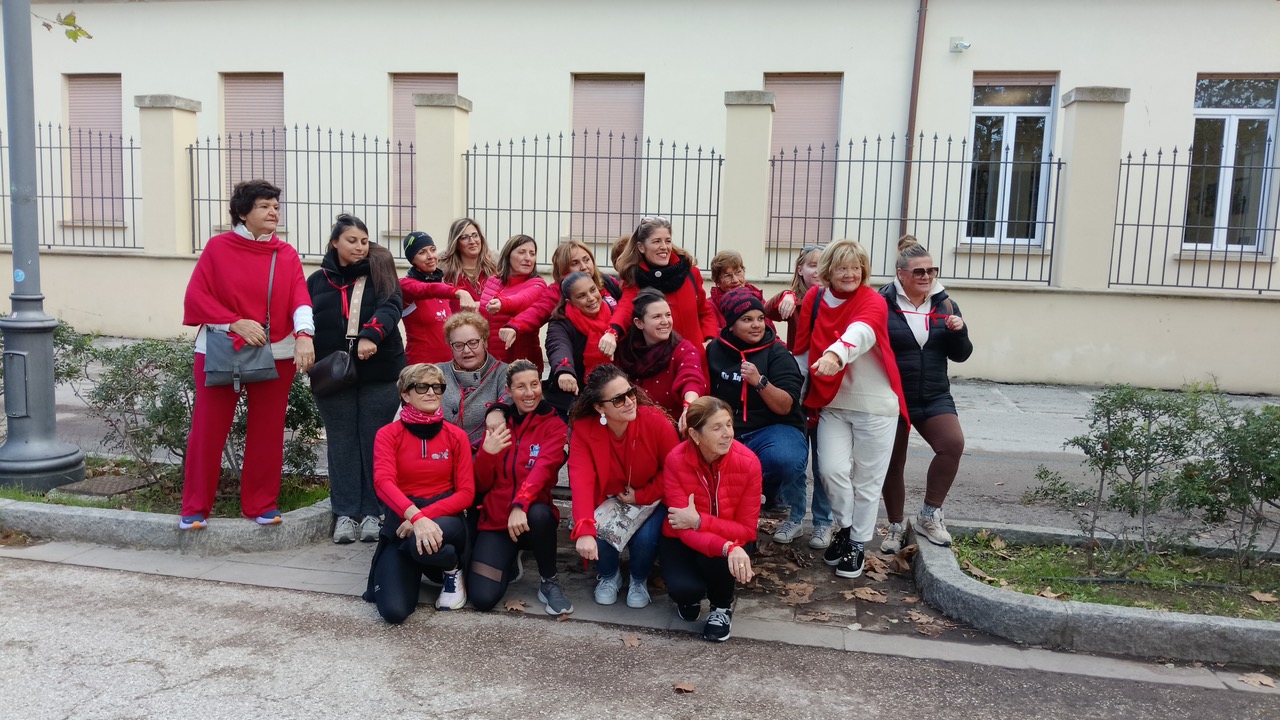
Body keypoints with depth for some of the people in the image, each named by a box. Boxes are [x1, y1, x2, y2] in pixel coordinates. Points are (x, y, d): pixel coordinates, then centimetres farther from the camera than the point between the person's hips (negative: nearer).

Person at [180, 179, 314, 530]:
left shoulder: (287, 254, 4)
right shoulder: (217, 247, 0)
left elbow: (300, 298, -9)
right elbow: (196, 297, -4)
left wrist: (304, 334, -26)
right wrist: (236, 323, -16)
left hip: (276, 355, 2)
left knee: (267, 433, 7)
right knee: (207, 431, 2)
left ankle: (261, 504, 19)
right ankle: (195, 508, 14)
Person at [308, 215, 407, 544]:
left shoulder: (379, 273, 5)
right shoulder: (318, 280, 12)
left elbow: (390, 307, -12)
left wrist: (370, 335, -31)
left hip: (380, 372, -1)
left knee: (375, 442, 2)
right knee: (342, 443, 4)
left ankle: (373, 512, 9)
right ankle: (345, 513, 10)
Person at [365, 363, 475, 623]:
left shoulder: (456, 436, 3)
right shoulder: (388, 434, -1)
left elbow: (466, 493, -4)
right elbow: (383, 482, -19)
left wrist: (426, 515, -20)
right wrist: (415, 516, -37)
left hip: (444, 519, 0)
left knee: (421, 545, -39)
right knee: (394, 611, -21)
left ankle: (453, 570, -2)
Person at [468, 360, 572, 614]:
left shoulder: (553, 424, -2)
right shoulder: (498, 423, 6)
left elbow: (543, 468, -21)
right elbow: (481, 485, 5)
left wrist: (520, 505, -38)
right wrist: (486, 453, -15)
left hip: (530, 517, -2)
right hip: (496, 519, 2)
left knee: (539, 513, -39)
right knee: (482, 598, -16)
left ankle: (549, 582, -11)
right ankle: (508, 563, 20)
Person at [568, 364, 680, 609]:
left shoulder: (656, 421, -23)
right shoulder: (583, 430, -21)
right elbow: (581, 481, -32)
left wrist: (641, 496, -18)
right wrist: (584, 530, -44)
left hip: (650, 500, -1)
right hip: (607, 500, 1)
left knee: (645, 537, -27)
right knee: (597, 533, -26)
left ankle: (639, 580, 11)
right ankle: (609, 575, 11)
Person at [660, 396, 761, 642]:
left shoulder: (748, 463, -24)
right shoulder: (676, 460, -25)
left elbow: (747, 529, -19)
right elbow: (683, 528, -27)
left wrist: (699, 521, -34)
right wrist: (727, 548, -45)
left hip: (729, 538, 1)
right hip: (682, 539, 0)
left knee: (713, 557, -33)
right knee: (684, 588, -29)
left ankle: (723, 606, 1)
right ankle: (689, 596, 12)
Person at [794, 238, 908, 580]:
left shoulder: (873, 301, -12)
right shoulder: (814, 298, 1)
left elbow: (862, 331, -35)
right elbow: (802, 346, 9)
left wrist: (836, 354, -56)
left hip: (875, 404, -3)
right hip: (833, 402, 3)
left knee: (866, 479, 5)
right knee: (833, 469, -10)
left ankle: (857, 544, 24)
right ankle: (845, 527, 17)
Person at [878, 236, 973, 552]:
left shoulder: (944, 305, 5)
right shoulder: (882, 305, -9)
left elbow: (960, 355, 7)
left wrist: (959, 331, -12)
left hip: (934, 396, 3)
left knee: (953, 444, -20)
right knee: (893, 463, 7)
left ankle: (929, 515, -2)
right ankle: (896, 528, 26)